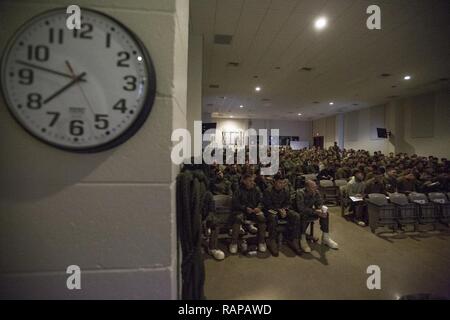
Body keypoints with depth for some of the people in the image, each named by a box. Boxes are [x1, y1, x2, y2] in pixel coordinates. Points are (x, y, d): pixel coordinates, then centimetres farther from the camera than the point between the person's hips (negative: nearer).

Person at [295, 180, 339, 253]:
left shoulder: (316, 193, -8)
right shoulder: (300, 194, -27)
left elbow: (319, 204, -3)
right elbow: (301, 209, -33)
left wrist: (322, 209, -27)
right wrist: (315, 211, -38)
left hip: (310, 211, 6)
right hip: (300, 213, -6)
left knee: (325, 214, -12)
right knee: (304, 216, -38)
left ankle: (325, 238, 0)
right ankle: (302, 240, -22)